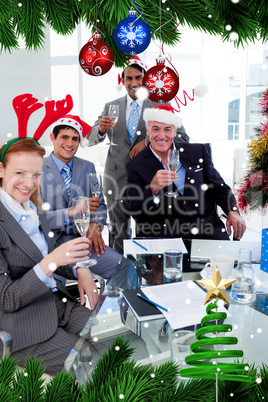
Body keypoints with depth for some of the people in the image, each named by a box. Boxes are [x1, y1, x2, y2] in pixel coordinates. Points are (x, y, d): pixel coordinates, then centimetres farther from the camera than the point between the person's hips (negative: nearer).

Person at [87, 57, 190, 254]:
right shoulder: (110, 107, 9)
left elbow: (182, 138, -6)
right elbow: (91, 140, 4)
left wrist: (148, 141, -18)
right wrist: (101, 129, -20)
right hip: (117, 179, 2)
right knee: (119, 233, 11)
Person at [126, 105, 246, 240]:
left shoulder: (198, 151, 11)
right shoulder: (135, 166, 2)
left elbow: (220, 188, 14)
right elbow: (136, 213, -5)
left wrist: (232, 212, -5)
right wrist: (154, 188, -23)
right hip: (164, 236, -1)